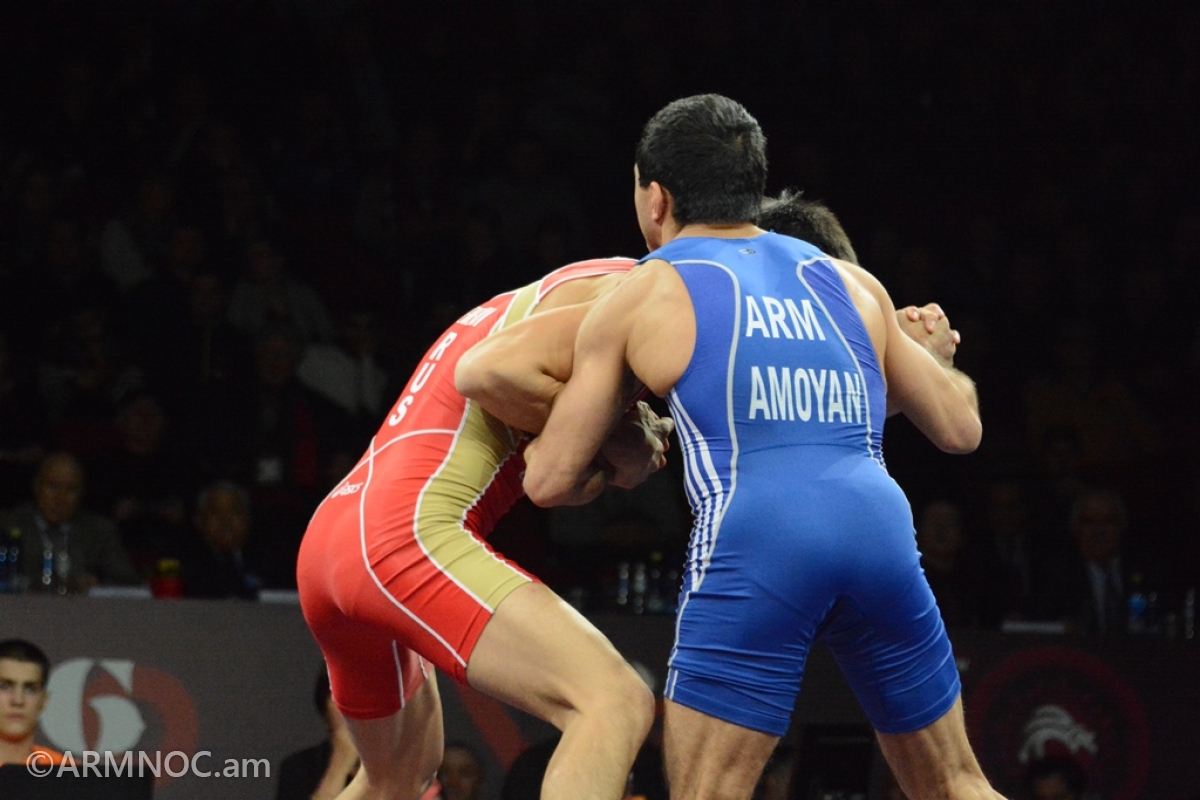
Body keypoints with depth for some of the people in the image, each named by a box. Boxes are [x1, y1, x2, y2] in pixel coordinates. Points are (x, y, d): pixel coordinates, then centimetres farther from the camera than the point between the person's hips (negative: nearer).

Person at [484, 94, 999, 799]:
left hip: (756, 538, -4)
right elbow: (960, 427, 29)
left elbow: (551, 481, 16)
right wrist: (928, 351, 50)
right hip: (879, 526, 4)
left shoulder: (639, 298, 15)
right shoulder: (851, 283, 24)